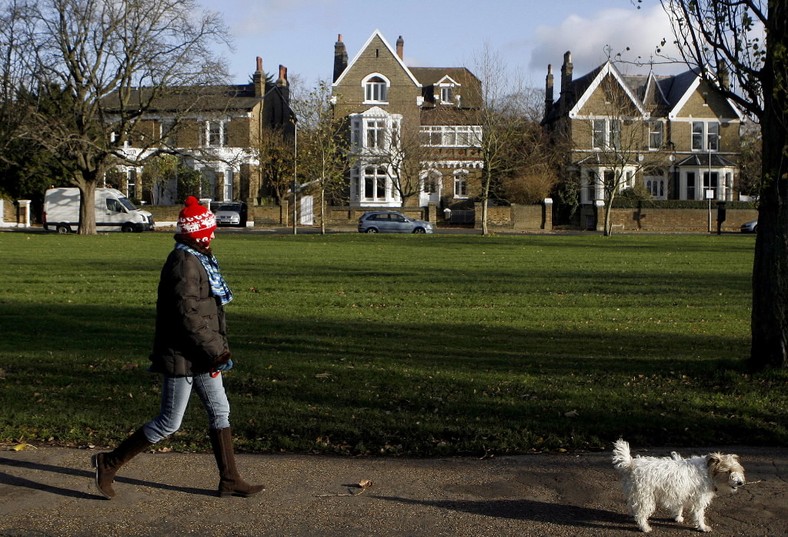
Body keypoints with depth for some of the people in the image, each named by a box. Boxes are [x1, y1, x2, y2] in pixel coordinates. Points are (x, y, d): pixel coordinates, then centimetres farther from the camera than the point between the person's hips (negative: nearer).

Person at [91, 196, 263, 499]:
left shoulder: (198, 260, 12)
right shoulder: (184, 264, -19)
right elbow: (188, 317, -25)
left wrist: (217, 349, 16)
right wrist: (216, 352, -21)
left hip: (200, 354, 10)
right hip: (182, 356, -10)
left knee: (220, 412, 11)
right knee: (169, 423, -1)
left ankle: (230, 481, 19)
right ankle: (109, 463, 12)